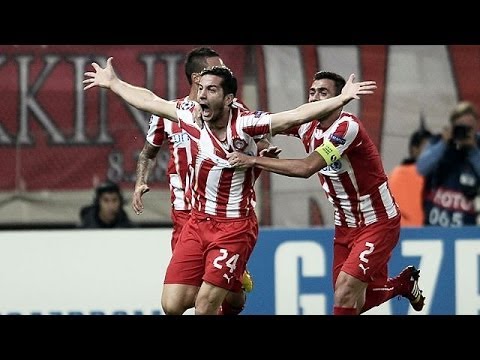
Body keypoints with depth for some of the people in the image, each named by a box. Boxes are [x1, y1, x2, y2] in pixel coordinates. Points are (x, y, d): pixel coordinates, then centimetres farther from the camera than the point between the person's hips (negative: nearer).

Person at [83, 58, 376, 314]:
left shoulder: (245, 124, -17)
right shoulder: (190, 116, -3)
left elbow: (297, 115, -26)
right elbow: (150, 101, 14)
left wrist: (342, 98, -36)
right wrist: (113, 83, 25)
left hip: (236, 228, -5)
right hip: (197, 222, 5)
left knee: (205, 305, -12)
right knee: (172, 305, -1)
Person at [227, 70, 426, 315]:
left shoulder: (347, 127, -25)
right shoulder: (308, 126, -2)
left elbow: (306, 168, -35)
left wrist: (253, 161, -35)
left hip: (378, 223, -8)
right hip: (345, 226, 8)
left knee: (345, 291, -20)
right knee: (355, 302, 11)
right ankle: (404, 283, 38)